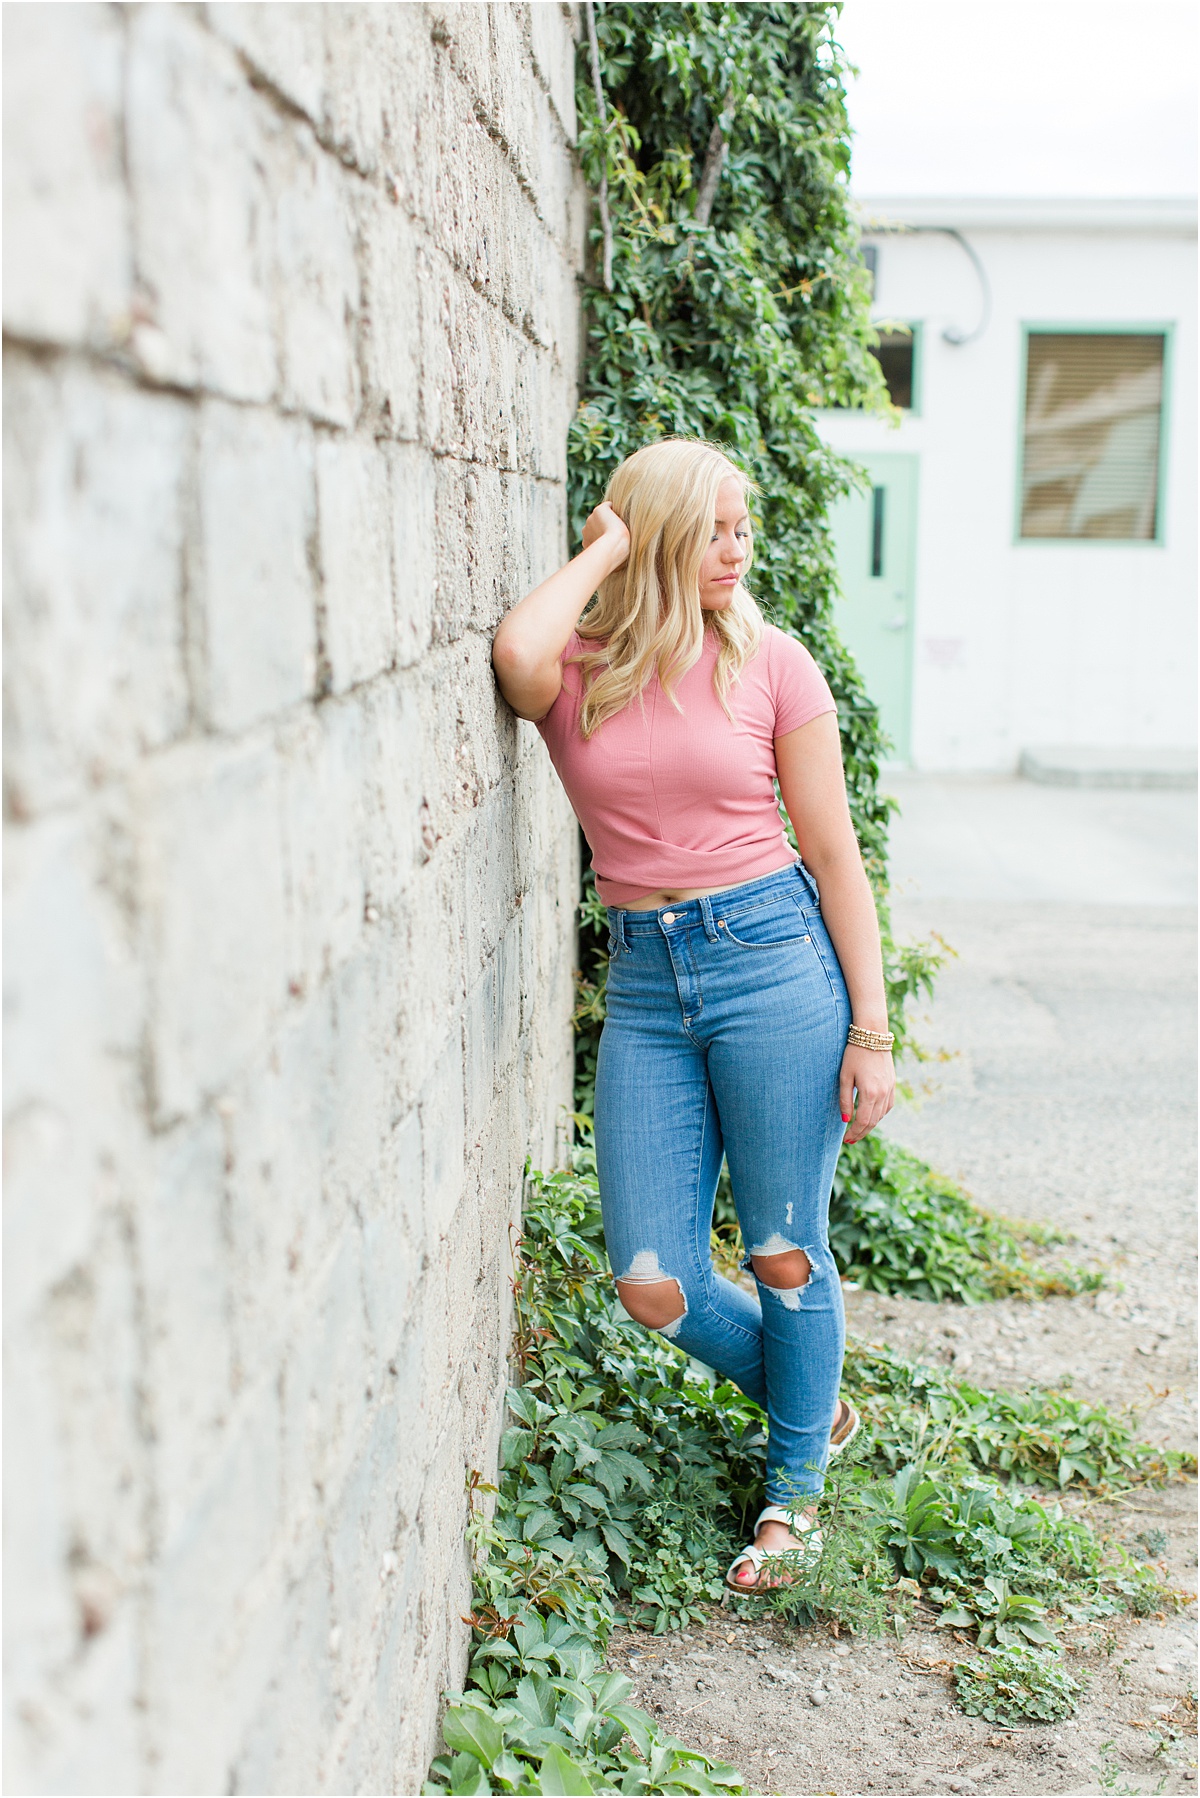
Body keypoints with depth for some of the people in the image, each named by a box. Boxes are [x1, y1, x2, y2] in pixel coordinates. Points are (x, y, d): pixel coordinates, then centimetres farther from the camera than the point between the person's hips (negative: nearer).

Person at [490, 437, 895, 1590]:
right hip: (645, 985, 2)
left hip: (774, 957, -2)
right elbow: (516, 656, -25)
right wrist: (603, 547, -6)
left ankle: (795, 1482, 34)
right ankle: (808, 1400, 34)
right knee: (652, 1288, 2)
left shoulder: (771, 663, 1)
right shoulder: (576, 674, 2)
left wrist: (871, 1030, -3)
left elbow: (834, 851, 1)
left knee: (783, 1254, 8)